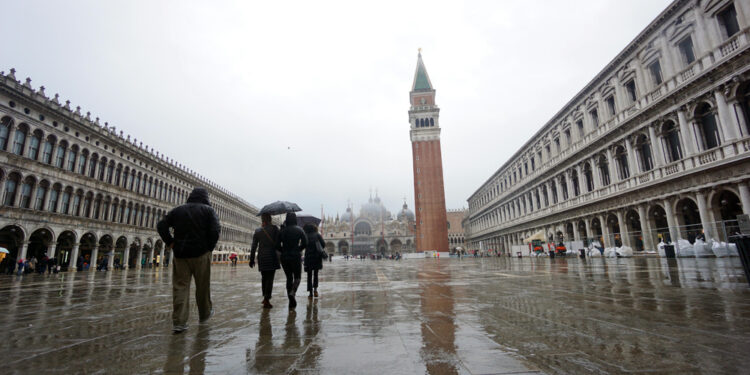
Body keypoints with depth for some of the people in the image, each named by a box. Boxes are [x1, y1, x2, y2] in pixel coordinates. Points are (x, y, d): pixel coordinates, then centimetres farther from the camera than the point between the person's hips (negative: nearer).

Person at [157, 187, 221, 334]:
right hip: (201, 253, -2)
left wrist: (170, 243, 6)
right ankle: (204, 314, 28)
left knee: (180, 287, 5)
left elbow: (161, 226, 4)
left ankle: (179, 322, 1)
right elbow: (215, 230, -12)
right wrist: (210, 247, -1)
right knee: (203, 286, 12)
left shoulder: (178, 210, 11)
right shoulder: (208, 210, 0)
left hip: (180, 254, 3)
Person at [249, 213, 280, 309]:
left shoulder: (257, 231, 5)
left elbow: (254, 246, 7)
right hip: (271, 256, -4)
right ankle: (266, 300, -4)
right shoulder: (274, 228, -7)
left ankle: (265, 297, 28)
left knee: (264, 277, 18)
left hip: (261, 257, 4)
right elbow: (277, 244, -10)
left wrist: (252, 259, 13)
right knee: (270, 278, -1)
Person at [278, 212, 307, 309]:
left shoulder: (282, 231, 2)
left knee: (289, 278, 12)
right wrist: (298, 250, 7)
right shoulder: (299, 230, -4)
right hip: (296, 256, -3)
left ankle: (291, 301, 11)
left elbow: (278, 245, 1)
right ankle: (292, 293, -18)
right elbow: (305, 243, -9)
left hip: (284, 257, 3)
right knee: (297, 277, 10)